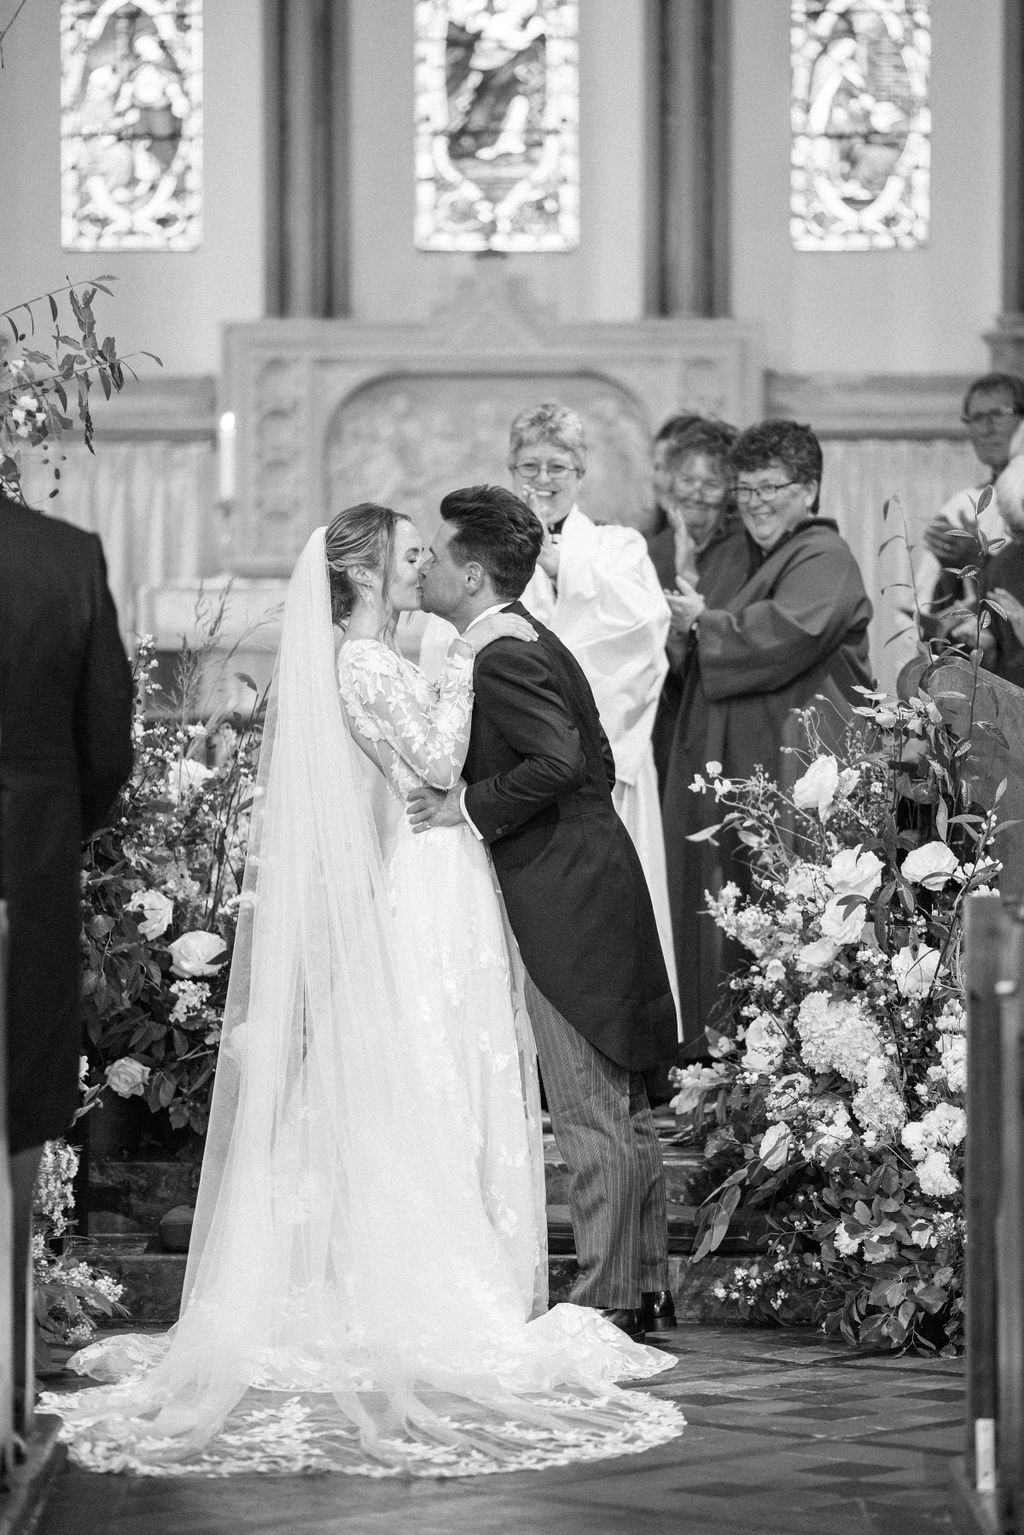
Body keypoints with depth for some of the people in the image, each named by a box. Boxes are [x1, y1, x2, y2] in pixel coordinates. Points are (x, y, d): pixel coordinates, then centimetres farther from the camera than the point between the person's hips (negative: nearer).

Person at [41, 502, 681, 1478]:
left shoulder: (383, 661, 14)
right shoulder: (362, 665, -14)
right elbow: (435, 760, -20)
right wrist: (466, 659, -14)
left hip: (447, 894, 9)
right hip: (420, 894, -9)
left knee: (454, 1092, 11)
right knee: (421, 1092, -6)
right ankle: (426, 1299, -4)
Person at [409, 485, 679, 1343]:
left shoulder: (504, 660, -16)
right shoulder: (530, 644, 15)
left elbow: (560, 762, -28)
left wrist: (473, 806, -17)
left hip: (568, 909, -10)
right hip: (594, 894, 10)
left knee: (593, 1118, -6)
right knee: (622, 1111, 14)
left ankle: (608, 1301, -3)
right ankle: (646, 1287, 20)